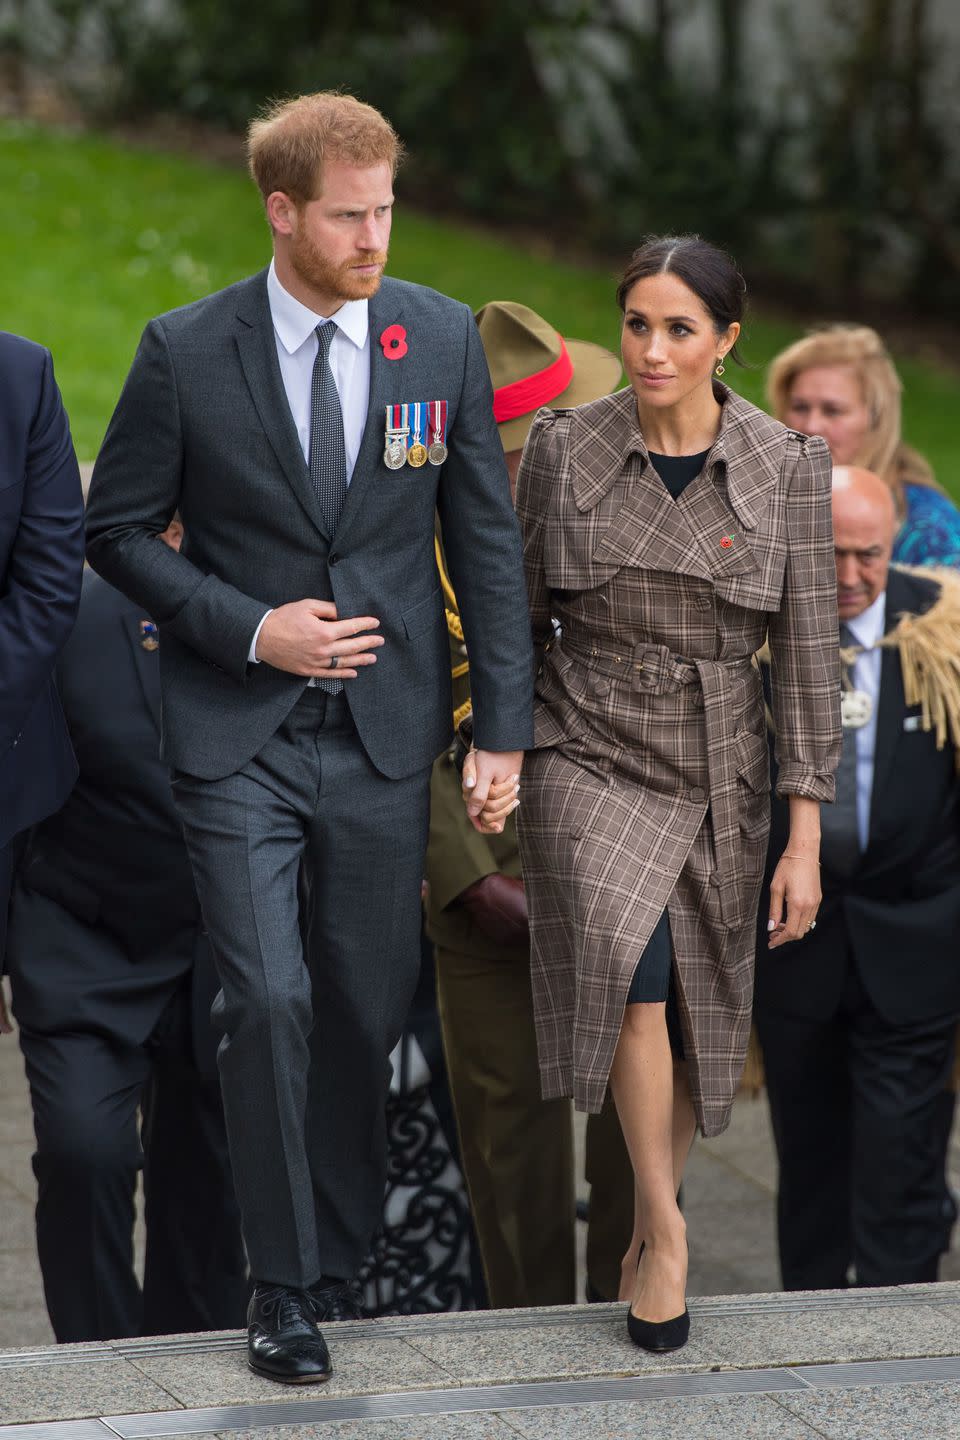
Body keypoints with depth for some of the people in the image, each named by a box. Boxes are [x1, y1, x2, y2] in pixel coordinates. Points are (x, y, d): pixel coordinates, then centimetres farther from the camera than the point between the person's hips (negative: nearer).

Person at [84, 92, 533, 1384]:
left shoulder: (443, 338, 0)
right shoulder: (185, 354, -7)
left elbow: (487, 537, 5)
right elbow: (118, 529, 2)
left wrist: (504, 723, 1)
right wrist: (248, 630, -11)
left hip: (385, 738, 2)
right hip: (241, 737, -2)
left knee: (370, 1003, 9)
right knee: (268, 1001, -11)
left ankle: (343, 1251, 28)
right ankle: (286, 1285, 3)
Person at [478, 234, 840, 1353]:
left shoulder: (786, 470, -6)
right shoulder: (562, 448, -5)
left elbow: (806, 657, -4)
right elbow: (520, 617, 7)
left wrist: (805, 838, -6)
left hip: (718, 769, 1)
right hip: (588, 757, -1)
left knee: (698, 1018, 8)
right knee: (633, 964, -25)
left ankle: (651, 1217, 30)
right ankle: (664, 1227, -14)